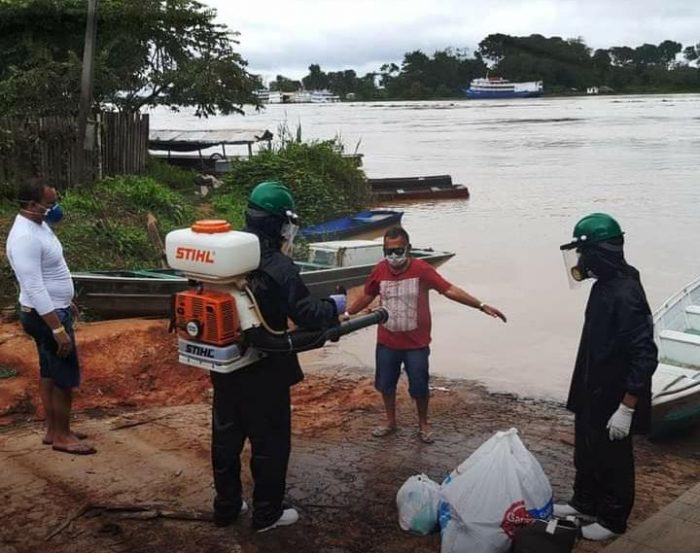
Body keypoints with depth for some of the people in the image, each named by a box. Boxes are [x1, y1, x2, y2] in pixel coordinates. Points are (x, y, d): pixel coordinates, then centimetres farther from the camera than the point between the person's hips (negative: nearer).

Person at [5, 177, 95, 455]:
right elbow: (34, 289, -29)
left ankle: (52, 430, 28)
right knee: (66, 377, -1)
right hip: (45, 315, -10)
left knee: (49, 372, 17)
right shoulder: (25, 237, -27)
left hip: (54, 309, 10)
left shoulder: (39, 225, 5)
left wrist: (67, 302, 24)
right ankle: (62, 436, 12)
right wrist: (58, 329, -29)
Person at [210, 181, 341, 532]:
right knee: (270, 441, 9)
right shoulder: (278, 266, -20)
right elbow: (306, 313, -17)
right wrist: (333, 307, 1)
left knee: (225, 436, 17)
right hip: (264, 370, -7)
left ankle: (226, 506, 31)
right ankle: (267, 513, 21)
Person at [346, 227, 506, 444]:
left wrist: (481, 306, -26)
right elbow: (366, 297, 9)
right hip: (386, 342, 3)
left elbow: (450, 290, -19)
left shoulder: (421, 269, -16)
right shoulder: (380, 270, -6)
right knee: (385, 383, 14)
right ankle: (390, 422, 36)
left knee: (419, 386, 7)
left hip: (416, 343, -3)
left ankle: (423, 425, 30)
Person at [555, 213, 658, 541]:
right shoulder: (605, 285, 4)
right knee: (586, 452, 23)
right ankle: (584, 503, 42)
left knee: (613, 459, 10)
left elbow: (645, 356, -28)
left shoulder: (626, 294, -27)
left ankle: (612, 520, 28)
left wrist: (626, 408, -26)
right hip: (593, 393, 9)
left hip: (613, 399, -9)